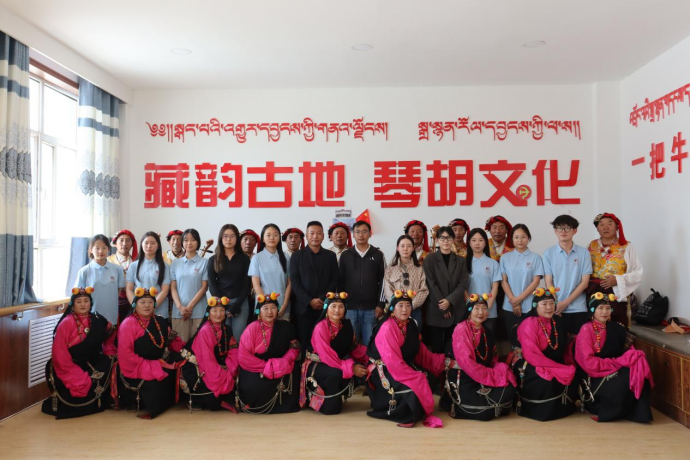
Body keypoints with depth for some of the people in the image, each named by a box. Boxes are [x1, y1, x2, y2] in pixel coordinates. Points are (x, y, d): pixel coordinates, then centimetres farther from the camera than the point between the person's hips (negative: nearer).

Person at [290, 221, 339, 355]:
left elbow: (334, 280, 5)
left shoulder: (330, 255, 11)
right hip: (304, 307, 0)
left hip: (325, 306, 1)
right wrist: (309, 301, -10)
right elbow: (294, 282, 0)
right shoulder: (297, 256, 7)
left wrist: (322, 299, -8)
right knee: (304, 341, 0)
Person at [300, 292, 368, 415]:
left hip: (338, 363, 7)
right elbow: (326, 356, -26)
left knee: (361, 369, -14)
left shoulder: (346, 325, -2)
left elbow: (354, 347, 6)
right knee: (335, 374, -34)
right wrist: (351, 367, -30)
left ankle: (339, 397, 10)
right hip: (317, 365, -7)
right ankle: (328, 403, -7)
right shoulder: (321, 327, -21)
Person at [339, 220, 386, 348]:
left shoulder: (378, 255, 3)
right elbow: (341, 281, 7)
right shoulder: (345, 255, 5)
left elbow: (383, 280, 3)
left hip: (371, 308, -1)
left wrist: (380, 304, -3)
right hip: (350, 307, 1)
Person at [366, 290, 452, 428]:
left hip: (404, 366, 8)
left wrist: (445, 362, 1)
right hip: (384, 371, -8)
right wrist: (417, 377, -24)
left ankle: (416, 411, 7)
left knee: (429, 379, -10)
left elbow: (422, 353, 9)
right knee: (416, 384, -26)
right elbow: (393, 362, -26)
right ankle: (405, 415, -4)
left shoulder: (410, 326, 4)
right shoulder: (387, 328, -22)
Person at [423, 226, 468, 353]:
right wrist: (442, 306, -9)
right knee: (437, 346, 0)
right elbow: (431, 284, -6)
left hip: (455, 310, 2)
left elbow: (463, 283, 1)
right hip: (435, 310, -2)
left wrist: (449, 300, -13)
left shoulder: (460, 260, 10)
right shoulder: (430, 259, 1)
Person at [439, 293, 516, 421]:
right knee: (486, 410, -21)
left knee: (509, 388, -14)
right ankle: (456, 404, 5)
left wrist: (499, 371, -4)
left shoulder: (486, 332, 12)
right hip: (462, 379, -7)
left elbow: (493, 358, 17)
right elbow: (467, 362, -19)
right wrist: (493, 375, -17)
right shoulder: (461, 329, -13)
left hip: (482, 377, 7)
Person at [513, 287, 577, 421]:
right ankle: (542, 410, -3)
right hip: (531, 366, -7)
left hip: (557, 366, 7)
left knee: (572, 377, -13)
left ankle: (562, 407, 11)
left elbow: (564, 348, 15)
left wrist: (569, 366, -4)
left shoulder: (558, 322, 6)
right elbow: (531, 355, -25)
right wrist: (559, 368, -25)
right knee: (547, 381, -32)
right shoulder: (529, 324, -17)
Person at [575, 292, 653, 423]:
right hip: (595, 375, -6)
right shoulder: (586, 330, -11)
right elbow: (589, 363, -17)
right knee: (622, 384, -29)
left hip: (614, 370, 6)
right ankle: (597, 408, -6)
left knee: (639, 369, -19)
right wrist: (615, 363, -17)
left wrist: (634, 356, -15)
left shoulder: (615, 328, 9)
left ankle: (636, 412, -6)